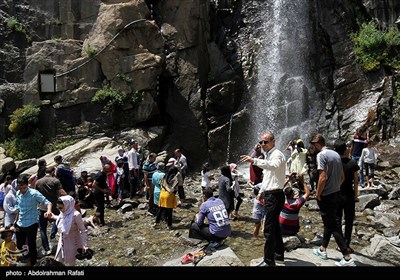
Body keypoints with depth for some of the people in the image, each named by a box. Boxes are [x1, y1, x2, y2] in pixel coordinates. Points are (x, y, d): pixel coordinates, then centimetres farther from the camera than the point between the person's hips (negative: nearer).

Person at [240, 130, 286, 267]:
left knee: (269, 229, -8)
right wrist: (261, 191, 22)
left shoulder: (277, 154, -14)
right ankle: (279, 254, 34)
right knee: (274, 225, 20)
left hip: (274, 195, -10)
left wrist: (254, 161, -48)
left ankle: (269, 261, -1)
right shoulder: (267, 156, 16)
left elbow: (273, 166, -38)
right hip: (269, 194, 10)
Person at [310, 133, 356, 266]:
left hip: (326, 196, -8)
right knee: (330, 222, 18)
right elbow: (342, 177, 14)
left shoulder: (321, 155, -16)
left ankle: (347, 258, -1)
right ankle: (322, 249, 32)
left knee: (333, 226, -2)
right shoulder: (336, 154, 9)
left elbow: (323, 177, -23)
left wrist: (317, 195, -13)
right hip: (336, 194, 9)